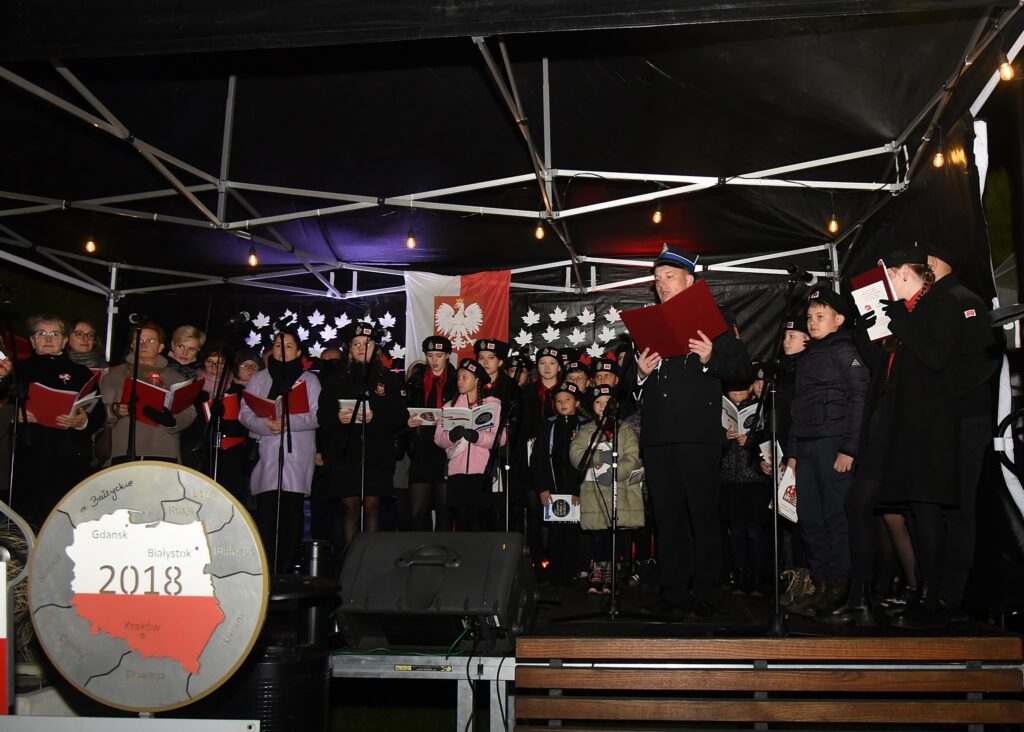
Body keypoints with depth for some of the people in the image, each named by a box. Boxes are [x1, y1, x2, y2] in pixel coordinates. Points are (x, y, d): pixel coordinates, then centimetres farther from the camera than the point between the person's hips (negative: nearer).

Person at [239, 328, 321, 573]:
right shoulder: (258, 379, 18)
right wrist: (266, 425, -12)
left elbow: (317, 416, 3)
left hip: (297, 456, 0)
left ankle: (287, 570, 2)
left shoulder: (310, 380, 14)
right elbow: (245, 414, 7)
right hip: (267, 454, 0)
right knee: (266, 512, -7)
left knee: (293, 512, -3)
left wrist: (288, 422, -13)